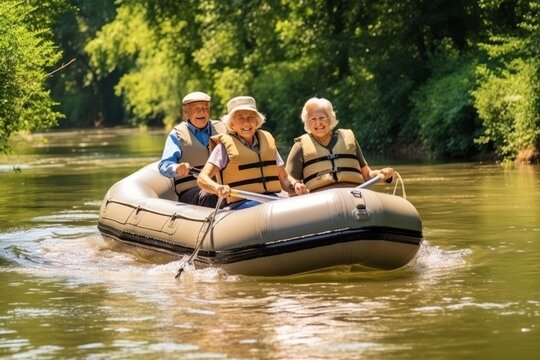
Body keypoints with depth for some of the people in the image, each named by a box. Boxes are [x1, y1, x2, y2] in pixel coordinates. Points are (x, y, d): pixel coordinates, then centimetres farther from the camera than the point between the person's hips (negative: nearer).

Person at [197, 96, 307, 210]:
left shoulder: (267, 140, 20)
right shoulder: (225, 145, 6)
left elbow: (284, 178, 24)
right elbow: (202, 179, -4)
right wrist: (218, 188, -28)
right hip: (241, 204, -5)